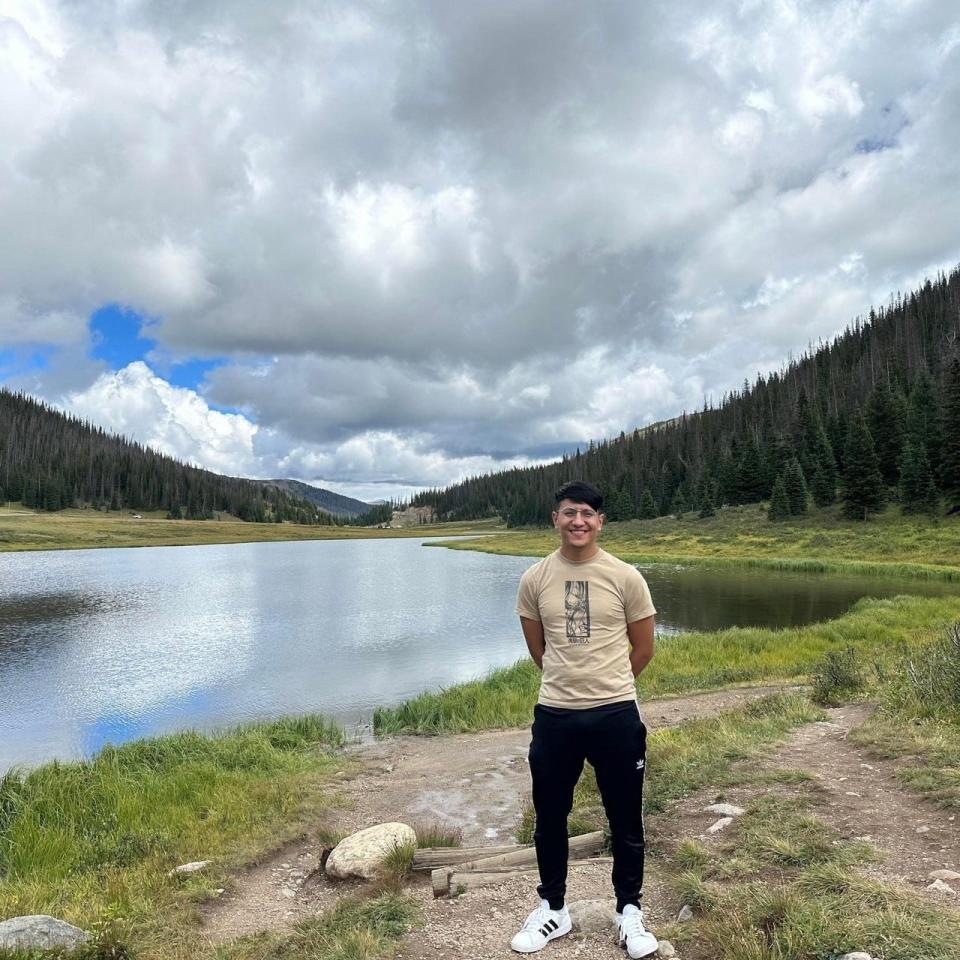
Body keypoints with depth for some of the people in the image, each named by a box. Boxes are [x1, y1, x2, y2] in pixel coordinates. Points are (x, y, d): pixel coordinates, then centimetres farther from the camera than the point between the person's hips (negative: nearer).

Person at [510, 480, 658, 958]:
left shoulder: (625, 577, -8)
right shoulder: (534, 579, -3)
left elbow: (643, 648, 3)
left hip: (616, 715, -1)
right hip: (554, 716, 2)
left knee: (625, 819, 14)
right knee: (549, 817, 16)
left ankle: (629, 911, 35)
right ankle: (552, 908, 37)